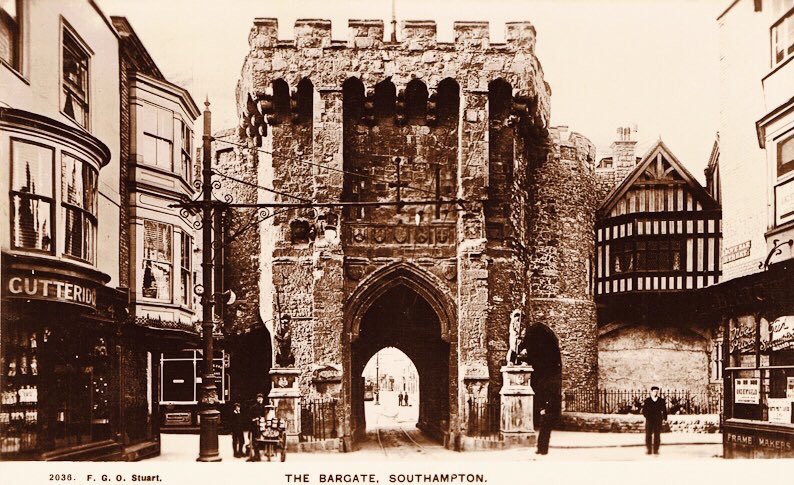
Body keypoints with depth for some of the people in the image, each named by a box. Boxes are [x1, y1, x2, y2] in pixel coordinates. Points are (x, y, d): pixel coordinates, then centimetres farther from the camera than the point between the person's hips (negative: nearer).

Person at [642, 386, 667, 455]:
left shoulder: (661, 400, 6)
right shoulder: (647, 400, 5)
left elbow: (664, 410, 7)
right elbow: (644, 410, 5)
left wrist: (664, 418, -2)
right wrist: (647, 416, -9)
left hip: (658, 421, 0)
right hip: (649, 420, 0)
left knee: (657, 436, 1)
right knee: (648, 435, -1)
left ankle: (656, 450, 5)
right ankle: (648, 450, 5)